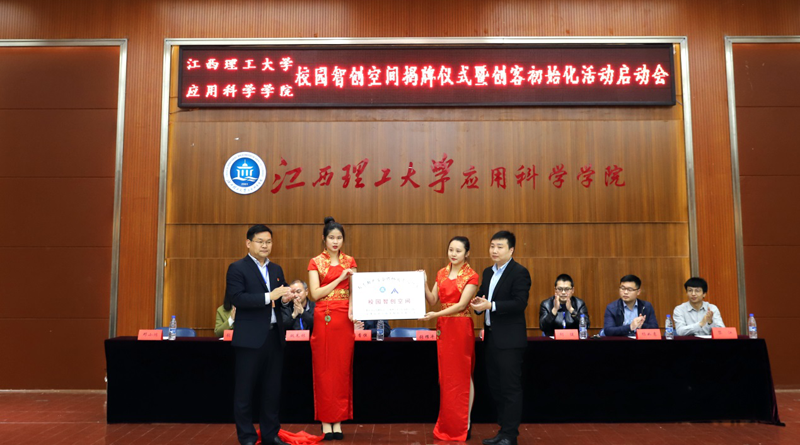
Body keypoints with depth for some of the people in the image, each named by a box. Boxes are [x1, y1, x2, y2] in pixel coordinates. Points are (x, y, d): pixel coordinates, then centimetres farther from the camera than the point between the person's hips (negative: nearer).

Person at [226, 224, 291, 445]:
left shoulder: (276, 269, 14)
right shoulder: (237, 268, -5)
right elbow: (236, 298, -17)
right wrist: (268, 297, -22)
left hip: (274, 336, 6)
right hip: (250, 338, -6)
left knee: (273, 389, 12)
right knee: (245, 390, 5)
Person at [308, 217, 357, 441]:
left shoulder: (350, 261, 10)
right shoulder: (315, 262, 2)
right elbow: (315, 294, -7)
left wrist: (352, 308, -15)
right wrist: (340, 278, -12)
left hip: (345, 319, 2)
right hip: (323, 319, -2)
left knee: (342, 368, 4)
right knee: (324, 369, 2)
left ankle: (338, 420, 13)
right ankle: (326, 421, 11)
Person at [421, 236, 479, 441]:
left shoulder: (471, 276, -7)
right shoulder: (441, 273, 10)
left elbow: (461, 304, -16)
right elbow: (433, 300, 7)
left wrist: (435, 315, -24)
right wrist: (423, 284, -8)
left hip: (461, 328, -5)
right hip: (443, 328, 5)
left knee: (462, 375, 2)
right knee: (446, 376, 9)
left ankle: (463, 426, 12)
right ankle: (448, 426, 18)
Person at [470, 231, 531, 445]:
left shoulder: (520, 272, -10)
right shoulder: (488, 272, 14)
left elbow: (520, 303, -19)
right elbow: (482, 297, 16)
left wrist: (490, 305, -25)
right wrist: (478, 303, -7)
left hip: (509, 339, -8)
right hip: (492, 337, 8)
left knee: (510, 388, -1)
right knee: (495, 386, 14)